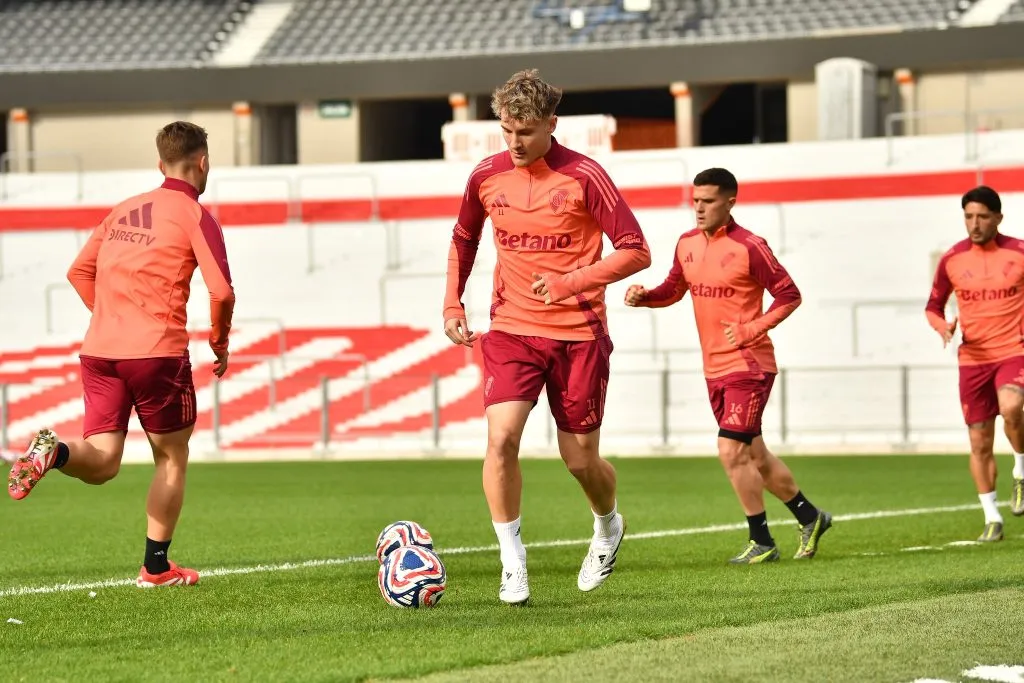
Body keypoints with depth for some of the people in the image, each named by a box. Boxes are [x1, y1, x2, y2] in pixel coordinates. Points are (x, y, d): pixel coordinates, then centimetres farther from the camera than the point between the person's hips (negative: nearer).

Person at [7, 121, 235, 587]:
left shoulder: (123, 211, 18)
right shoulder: (194, 216, -1)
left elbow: (79, 272, 20)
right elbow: (222, 291, -10)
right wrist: (220, 344, 6)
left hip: (99, 351, 5)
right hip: (158, 352, -5)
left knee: (101, 464, 6)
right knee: (172, 458, 12)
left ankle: (53, 452, -26)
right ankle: (156, 567, 12)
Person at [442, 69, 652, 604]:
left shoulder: (583, 177, -11)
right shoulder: (488, 175, 2)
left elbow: (635, 252, -11)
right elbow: (464, 238, 21)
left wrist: (569, 283, -21)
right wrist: (452, 304, 10)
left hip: (578, 334, -2)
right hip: (510, 331, 3)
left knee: (580, 458, 5)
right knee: (501, 438, -18)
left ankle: (609, 527, 39)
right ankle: (513, 564, -7)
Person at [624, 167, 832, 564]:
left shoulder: (748, 247, -14)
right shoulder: (687, 244, 7)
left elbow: (789, 295, -10)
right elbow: (674, 290, 18)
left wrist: (751, 330, -18)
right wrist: (644, 296, -2)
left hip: (748, 364, -8)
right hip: (715, 367, 8)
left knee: (731, 450, -13)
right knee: (753, 455, 14)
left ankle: (761, 542, -1)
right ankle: (810, 518, 32)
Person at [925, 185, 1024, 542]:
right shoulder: (952, 260, 2)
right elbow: (933, 307, 14)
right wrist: (944, 326, -8)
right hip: (973, 358, 3)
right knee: (980, 442, 4)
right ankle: (992, 519, 18)